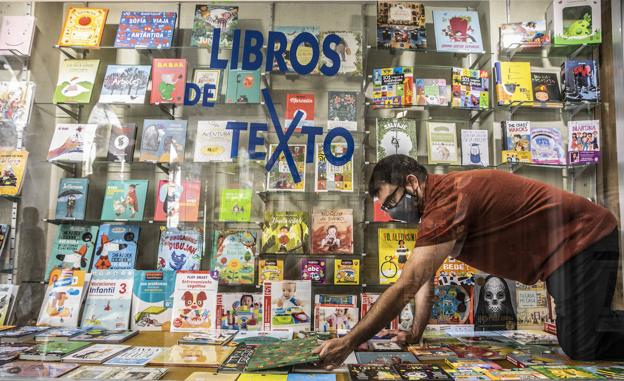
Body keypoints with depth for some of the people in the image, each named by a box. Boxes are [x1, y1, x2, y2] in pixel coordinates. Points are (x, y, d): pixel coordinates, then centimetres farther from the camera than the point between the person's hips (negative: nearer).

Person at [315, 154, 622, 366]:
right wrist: (415, 333, 3)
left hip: (586, 238, -9)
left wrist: (349, 342, -32)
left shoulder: (446, 201, -30)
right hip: (563, 247, 9)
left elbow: (406, 286, -35)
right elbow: (425, 280, 7)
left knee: (580, 346, -13)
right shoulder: (434, 202, 2)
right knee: (578, 331, 20)